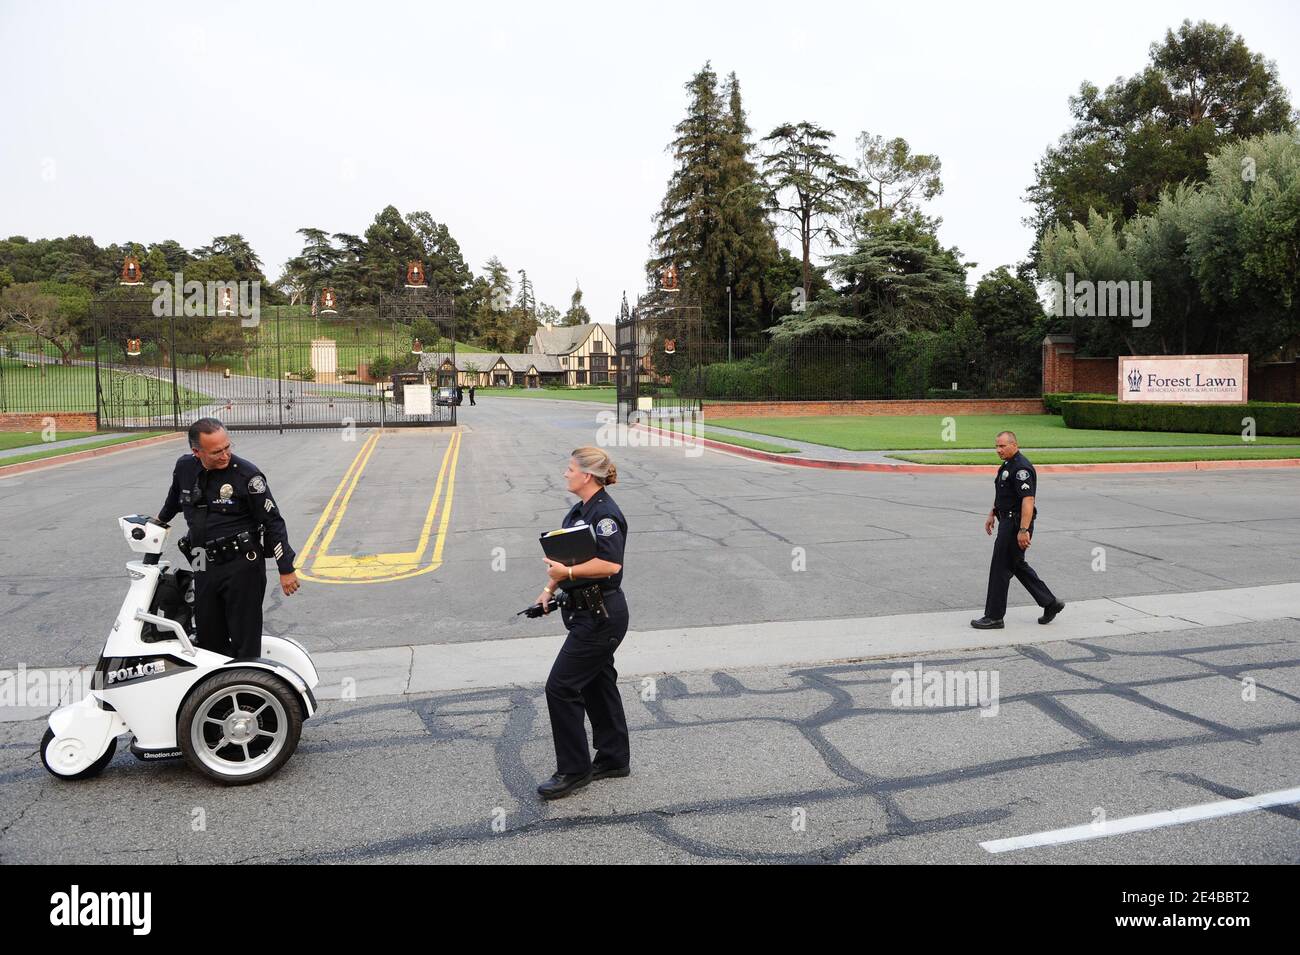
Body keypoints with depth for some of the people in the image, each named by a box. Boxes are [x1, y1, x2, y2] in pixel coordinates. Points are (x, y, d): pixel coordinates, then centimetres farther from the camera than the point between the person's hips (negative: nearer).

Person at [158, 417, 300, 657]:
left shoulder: (246, 474, -12)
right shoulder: (184, 468, 4)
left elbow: (273, 522, -9)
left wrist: (286, 569, -11)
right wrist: (161, 519, 47)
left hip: (243, 567, -6)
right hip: (204, 569, 6)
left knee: (244, 642, -2)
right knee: (208, 639, 12)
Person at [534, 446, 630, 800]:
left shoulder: (605, 514, -19)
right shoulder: (580, 510, 12)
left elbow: (610, 563, -29)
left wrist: (568, 573, -29)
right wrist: (550, 588, 12)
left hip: (600, 615, -10)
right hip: (589, 612, 10)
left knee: (561, 686, -6)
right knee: (597, 684, 17)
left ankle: (573, 770, 6)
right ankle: (613, 759, 30)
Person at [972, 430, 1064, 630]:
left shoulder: (1021, 468, -19)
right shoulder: (1008, 465, 14)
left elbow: (1028, 500, -26)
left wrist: (1023, 530, -30)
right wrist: (992, 514, 25)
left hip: (1016, 524, -10)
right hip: (1008, 521, 10)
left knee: (1000, 568, -4)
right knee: (1018, 565, 18)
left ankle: (994, 617, 4)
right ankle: (1050, 603, 25)